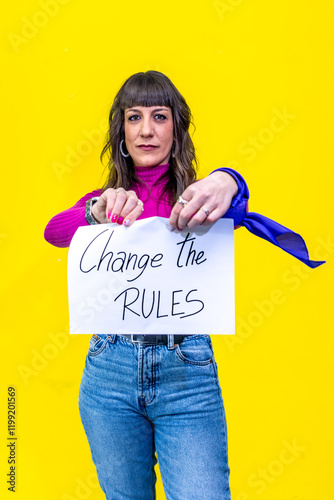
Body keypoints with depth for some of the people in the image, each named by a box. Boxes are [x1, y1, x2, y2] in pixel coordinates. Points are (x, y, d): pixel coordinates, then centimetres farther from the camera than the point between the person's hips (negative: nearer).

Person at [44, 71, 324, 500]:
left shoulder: (197, 197, 2)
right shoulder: (106, 200, 8)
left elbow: (236, 210, -20)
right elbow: (53, 231, -10)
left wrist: (226, 183, -44)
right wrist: (100, 210, -31)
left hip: (186, 371, -2)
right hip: (109, 368, 3)